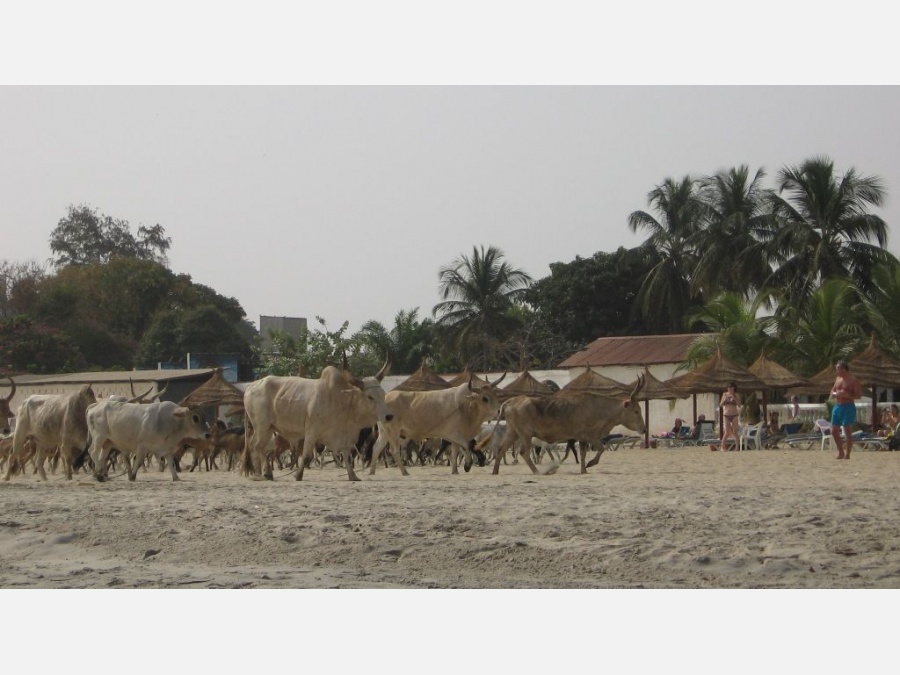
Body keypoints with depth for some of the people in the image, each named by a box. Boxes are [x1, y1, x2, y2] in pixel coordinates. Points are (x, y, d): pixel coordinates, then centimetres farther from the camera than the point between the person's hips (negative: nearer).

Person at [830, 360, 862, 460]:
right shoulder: (838, 379, 15)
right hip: (837, 406, 8)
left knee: (848, 432, -6)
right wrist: (835, 394, -3)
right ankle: (841, 452, 18)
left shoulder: (853, 380, -7)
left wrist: (846, 395, -23)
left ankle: (847, 454, -3)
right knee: (834, 431, 7)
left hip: (848, 407, -8)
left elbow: (858, 395, -11)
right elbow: (832, 391, 21)